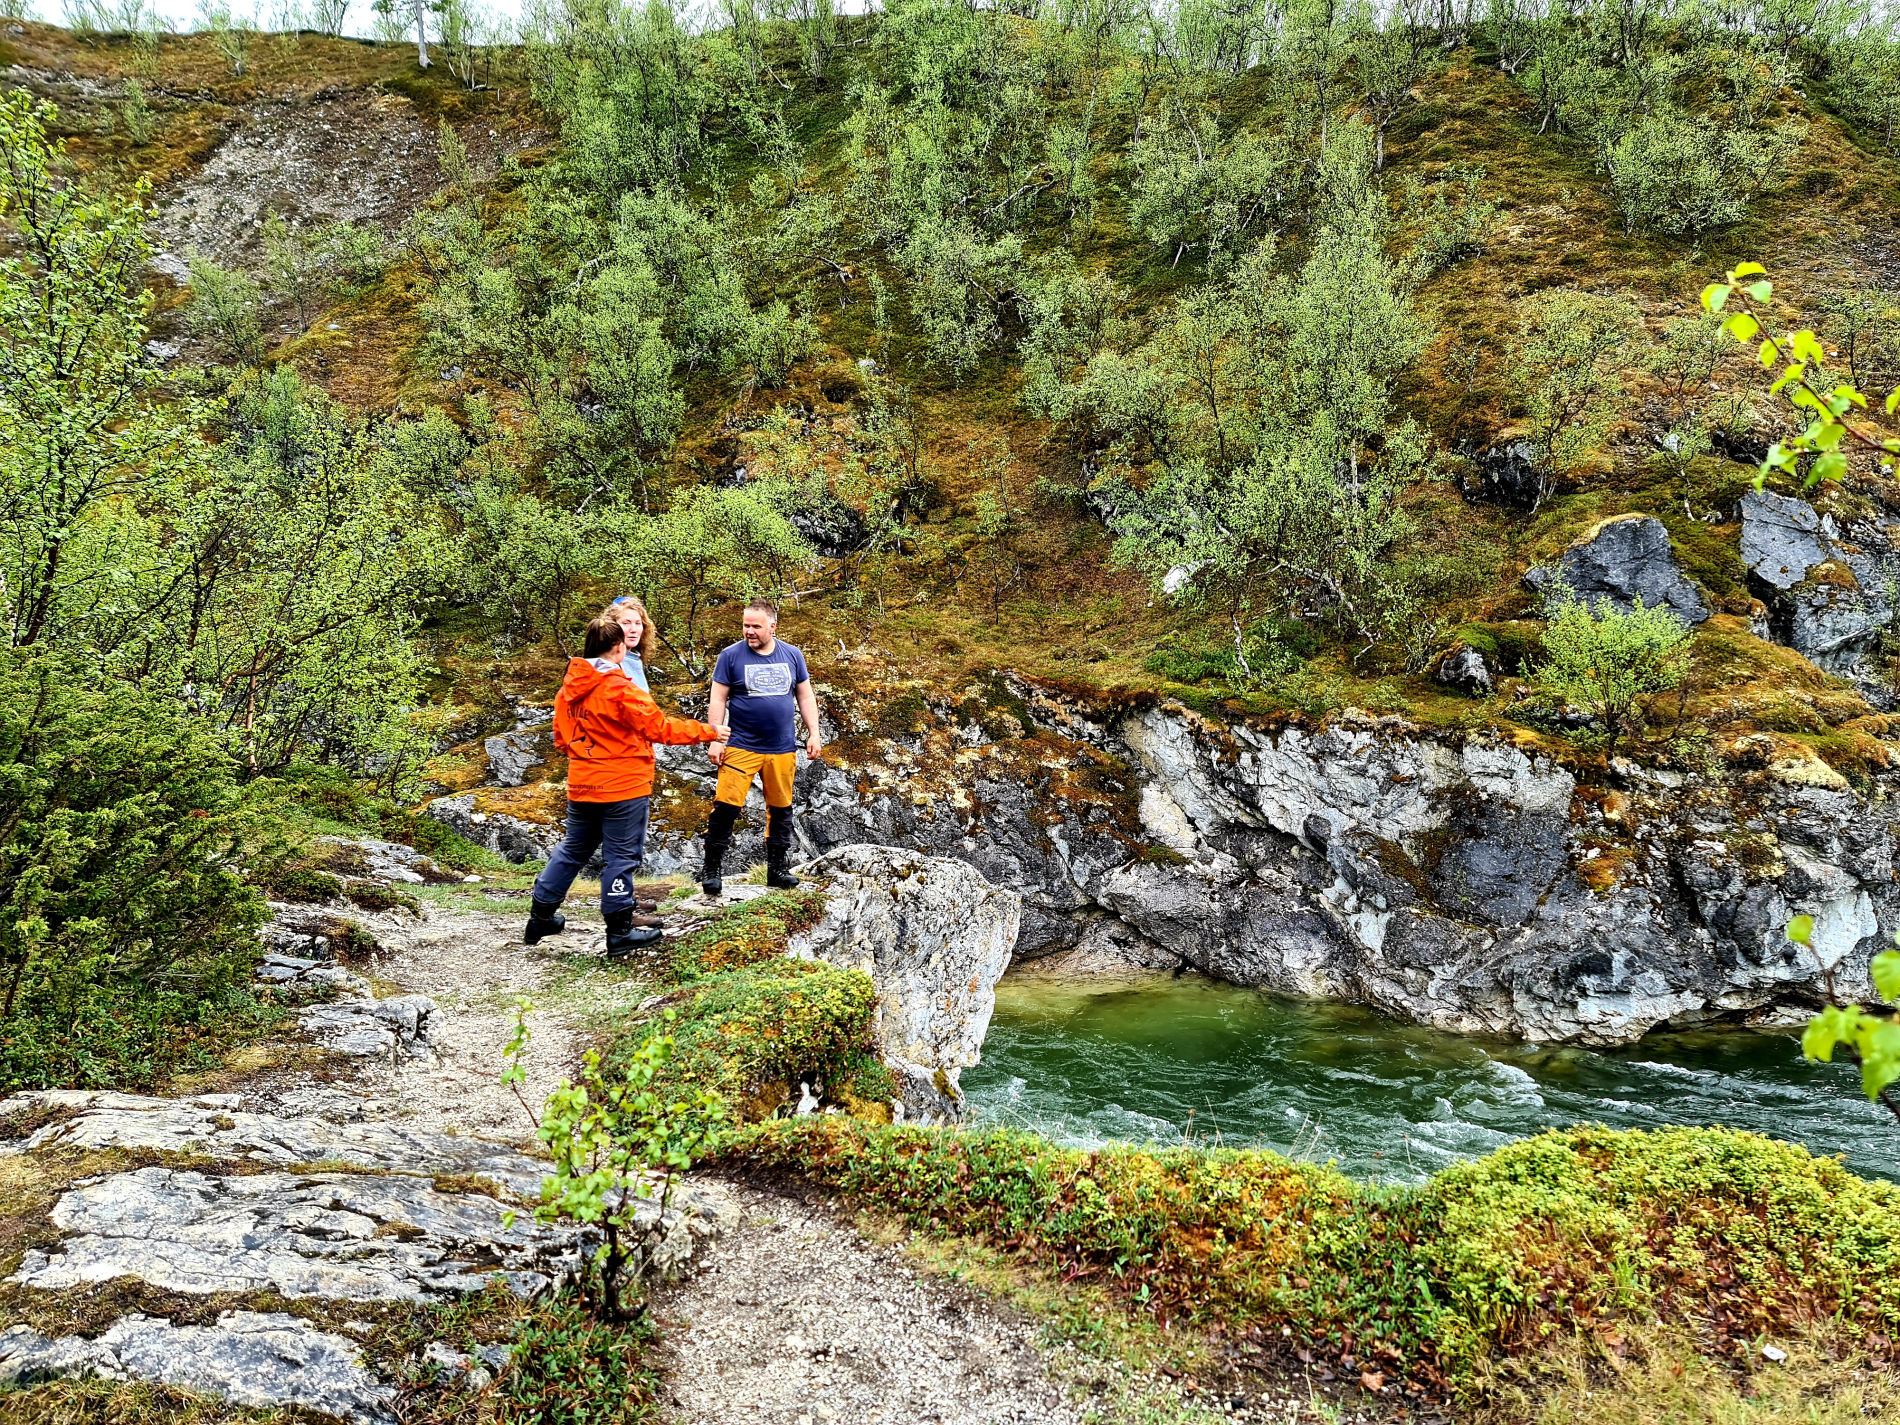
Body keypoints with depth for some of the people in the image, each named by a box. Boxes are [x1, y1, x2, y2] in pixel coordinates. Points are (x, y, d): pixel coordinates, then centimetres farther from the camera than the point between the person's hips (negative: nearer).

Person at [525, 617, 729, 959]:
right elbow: (658, 727, -16)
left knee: (573, 850, 21)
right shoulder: (620, 689, -18)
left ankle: (541, 917, 27)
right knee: (621, 856, 2)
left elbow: (561, 735, 13)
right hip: (623, 787, -7)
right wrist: (708, 732, -6)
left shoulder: (569, 688, 4)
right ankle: (620, 933, 9)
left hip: (581, 786, 7)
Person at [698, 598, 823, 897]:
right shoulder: (731, 656, -3)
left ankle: (777, 869, 22)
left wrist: (814, 734, 5)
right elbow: (718, 700, -2)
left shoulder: (792, 655, 6)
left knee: (781, 809, 10)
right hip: (741, 747, -3)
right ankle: (711, 870, 2)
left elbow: (805, 696, 12)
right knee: (726, 807, -9)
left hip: (782, 749, 3)